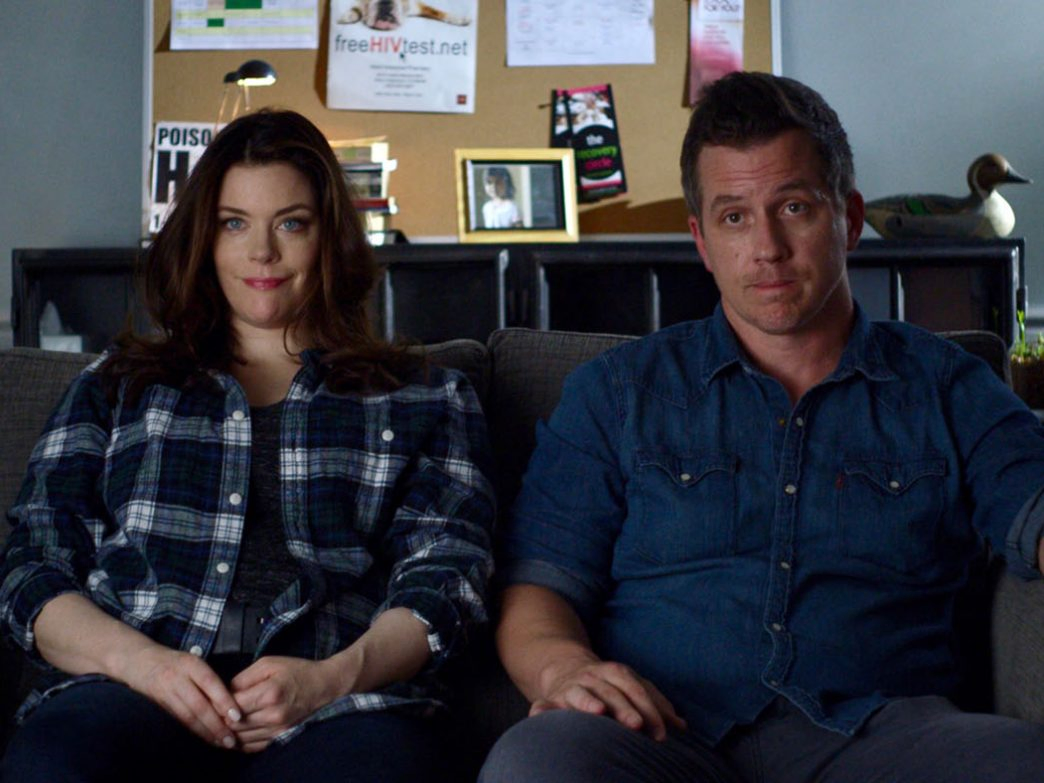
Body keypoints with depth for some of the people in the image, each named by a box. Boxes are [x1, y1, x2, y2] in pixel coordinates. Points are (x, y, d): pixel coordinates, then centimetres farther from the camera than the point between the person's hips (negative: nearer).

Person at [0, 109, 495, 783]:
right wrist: (141, 660, -8)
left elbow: (444, 579, 8)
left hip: (339, 708, 0)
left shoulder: (426, 400, 21)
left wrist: (333, 677, -14)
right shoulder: (115, 388, 25)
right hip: (135, 692, 1)